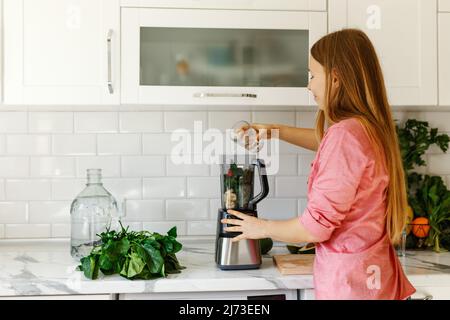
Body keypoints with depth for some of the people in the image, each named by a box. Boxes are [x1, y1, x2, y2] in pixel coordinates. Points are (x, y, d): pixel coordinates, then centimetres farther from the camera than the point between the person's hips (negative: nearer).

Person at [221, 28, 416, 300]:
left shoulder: (345, 134, -23)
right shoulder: (371, 128, 5)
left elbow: (317, 226, -21)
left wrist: (262, 228, -5)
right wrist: (275, 131, 24)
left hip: (349, 281, -8)